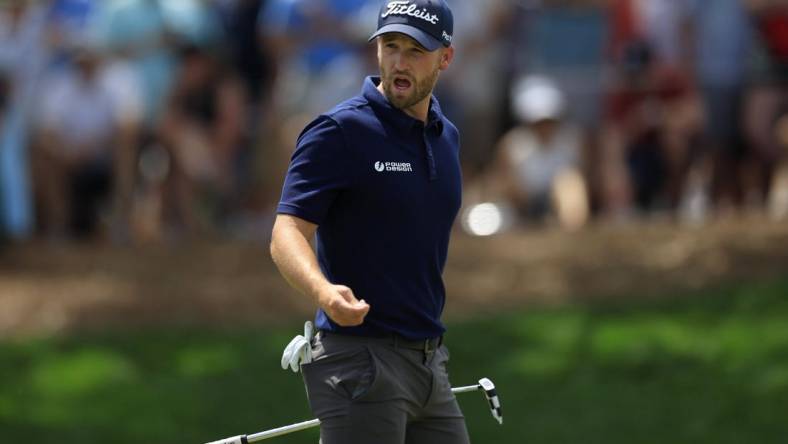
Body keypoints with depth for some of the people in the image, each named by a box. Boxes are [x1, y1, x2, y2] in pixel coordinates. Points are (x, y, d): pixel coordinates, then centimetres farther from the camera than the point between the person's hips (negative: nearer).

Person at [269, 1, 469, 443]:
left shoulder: (446, 137, 14)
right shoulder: (339, 131, -9)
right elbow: (287, 234, -17)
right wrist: (325, 291, -38)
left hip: (429, 361, 7)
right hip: (360, 360, -7)